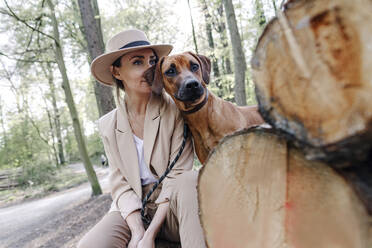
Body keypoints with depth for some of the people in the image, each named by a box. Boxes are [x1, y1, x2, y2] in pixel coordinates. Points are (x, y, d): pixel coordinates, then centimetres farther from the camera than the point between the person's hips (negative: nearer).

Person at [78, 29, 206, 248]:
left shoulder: (175, 110, -7)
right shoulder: (109, 125, 3)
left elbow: (179, 174, -11)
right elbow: (120, 183, 1)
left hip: (172, 206, -1)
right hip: (133, 209, 2)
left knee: (191, 178, -34)